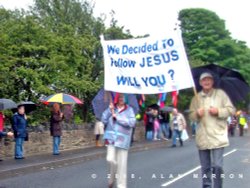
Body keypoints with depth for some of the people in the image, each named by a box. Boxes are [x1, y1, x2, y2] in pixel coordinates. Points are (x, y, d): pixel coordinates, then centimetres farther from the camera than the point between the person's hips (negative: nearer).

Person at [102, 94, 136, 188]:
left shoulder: (129, 109, 0)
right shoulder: (112, 108, 7)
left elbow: (132, 122, -13)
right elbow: (104, 120, -1)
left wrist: (117, 117, -13)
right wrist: (110, 109, -12)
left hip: (123, 139, -1)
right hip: (111, 138, 1)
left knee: (122, 164, 0)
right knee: (110, 159, -10)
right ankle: (112, 177, 21)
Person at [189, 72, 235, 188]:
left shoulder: (220, 93, 2)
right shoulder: (196, 98, 9)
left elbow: (231, 110, 1)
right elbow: (191, 115, 12)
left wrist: (218, 111, -14)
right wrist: (197, 114, -9)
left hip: (218, 136, -3)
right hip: (202, 138, 3)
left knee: (217, 166, -10)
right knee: (205, 167, 11)